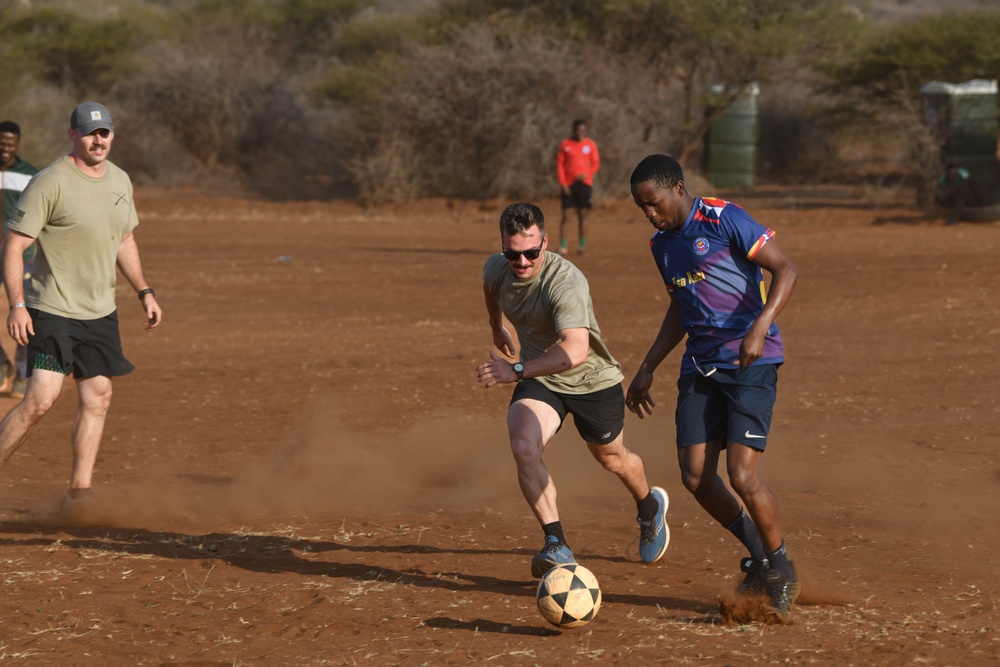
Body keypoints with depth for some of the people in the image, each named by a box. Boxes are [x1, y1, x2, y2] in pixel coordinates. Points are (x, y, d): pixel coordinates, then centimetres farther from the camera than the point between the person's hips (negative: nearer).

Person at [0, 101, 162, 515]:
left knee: (97, 398, 5)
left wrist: (144, 292, 17)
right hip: (52, 311, -7)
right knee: (41, 398, -16)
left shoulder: (120, 181, 9)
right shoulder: (50, 183, -14)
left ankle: (79, 493, 12)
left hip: (101, 311, 7)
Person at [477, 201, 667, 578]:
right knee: (523, 447, -24)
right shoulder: (496, 269, -14)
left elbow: (575, 351, -50)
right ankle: (556, 545, -18)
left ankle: (650, 507, 54)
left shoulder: (566, 282, -37)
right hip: (540, 379, 4)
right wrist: (496, 328, 30)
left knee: (613, 460, 19)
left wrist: (517, 371, -54)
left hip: (594, 380, -4)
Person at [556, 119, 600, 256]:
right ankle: (562, 247, -2)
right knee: (565, 215, -5)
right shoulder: (565, 144, 2)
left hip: (584, 183, 1)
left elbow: (596, 163, 7)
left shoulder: (590, 145, 4)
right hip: (569, 184, -1)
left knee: (582, 215, 1)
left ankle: (582, 245, 8)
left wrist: (587, 175, -12)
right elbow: (560, 165, 3)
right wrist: (563, 184, -6)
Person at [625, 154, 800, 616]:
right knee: (695, 476, -2)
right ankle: (760, 558, 18)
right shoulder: (662, 244, 14)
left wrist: (759, 329, -28)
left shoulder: (723, 221, -11)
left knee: (742, 475, -15)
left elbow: (786, 270, -15)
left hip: (750, 363, -7)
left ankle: (782, 569, 8)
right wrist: (647, 369, 22)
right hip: (700, 366, 8)